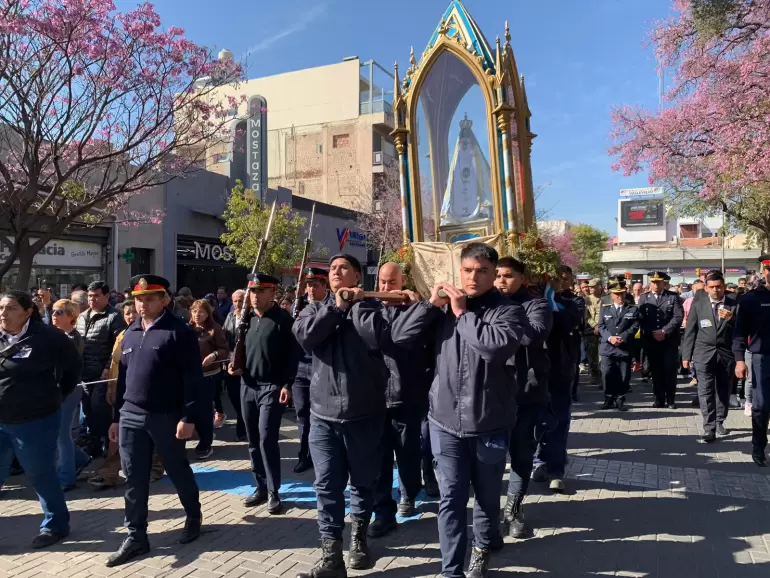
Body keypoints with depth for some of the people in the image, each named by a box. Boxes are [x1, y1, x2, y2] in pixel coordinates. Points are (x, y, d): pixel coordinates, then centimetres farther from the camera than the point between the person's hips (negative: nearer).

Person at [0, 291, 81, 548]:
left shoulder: (47, 337, -12)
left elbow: (73, 365, -1)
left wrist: (57, 395, 2)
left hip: (36, 421, -5)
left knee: (40, 475, 7)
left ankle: (55, 524, 24)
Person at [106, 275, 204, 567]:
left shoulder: (179, 332, -10)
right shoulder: (130, 333, 12)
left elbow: (193, 378, -14)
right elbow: (123, 377, 16)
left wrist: (188, 417, -19)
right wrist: (117, 416, 15)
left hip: (166, 417, -5)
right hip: (131, 416, 6)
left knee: (178, 472, 11)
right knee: (134, 480, 8)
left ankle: (194, 516, 33)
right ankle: (136, 536, 20)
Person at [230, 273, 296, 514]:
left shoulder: (282, 319, -9)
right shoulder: (246, 319, 11)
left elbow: (292, 354, -11)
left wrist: (287, 384, -17)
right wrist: (234, 365, 3)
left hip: (272, 387, -6)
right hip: (248, 386, 7)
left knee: (267, 438, -10)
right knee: (253, 440, 11)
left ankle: (273, 492, 2)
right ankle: (261, 487, 24)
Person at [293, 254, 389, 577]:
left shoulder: (370, 306, 0)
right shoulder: (317, 308, 10)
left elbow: (376, 338, -20)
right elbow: (303, 335, -11)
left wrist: (357, 303, -11)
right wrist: (336, 307, -12)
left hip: (364, 412, -2)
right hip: (323, 412, 2)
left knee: (363, 481, 14)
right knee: (327, 485, 3)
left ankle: (359, 536, 35)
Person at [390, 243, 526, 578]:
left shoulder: (508, 311, -6)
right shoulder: (444, 309, 3)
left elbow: (497, 347, -27)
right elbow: (400, 336, -2)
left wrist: (463, 313, -17)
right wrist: (431, 303, -10)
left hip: (490, 423, -1)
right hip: (447, 421, 1)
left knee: (487, 496, 18)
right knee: (451, 499, 5)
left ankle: (482, 548, 44)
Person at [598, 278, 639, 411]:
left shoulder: (633, 309, 9)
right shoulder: (605, 309, 13)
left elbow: (634, 327, -1)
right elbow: (601, 326, 4)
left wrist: (622, 338, -16)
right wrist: (610, 337, -14)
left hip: (625, 348, 0)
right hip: (607, 348, 0)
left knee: (624, 376, 2)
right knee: (607, 374, -4)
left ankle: (620, 400, 15)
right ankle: (609, 399, 10)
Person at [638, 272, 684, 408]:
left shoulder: (673, 297, 3)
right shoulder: (644, 298, 9)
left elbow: (678, 316, -6)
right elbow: (641, 320, 4)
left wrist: (664, 331, -13)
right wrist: (652, 333, -8)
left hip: (670, 340, -2)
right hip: (650, 340, 2)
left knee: (670, 370, 0)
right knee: (656, 371, 4)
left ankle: (670, 400, 11)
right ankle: (659, 399, 12)